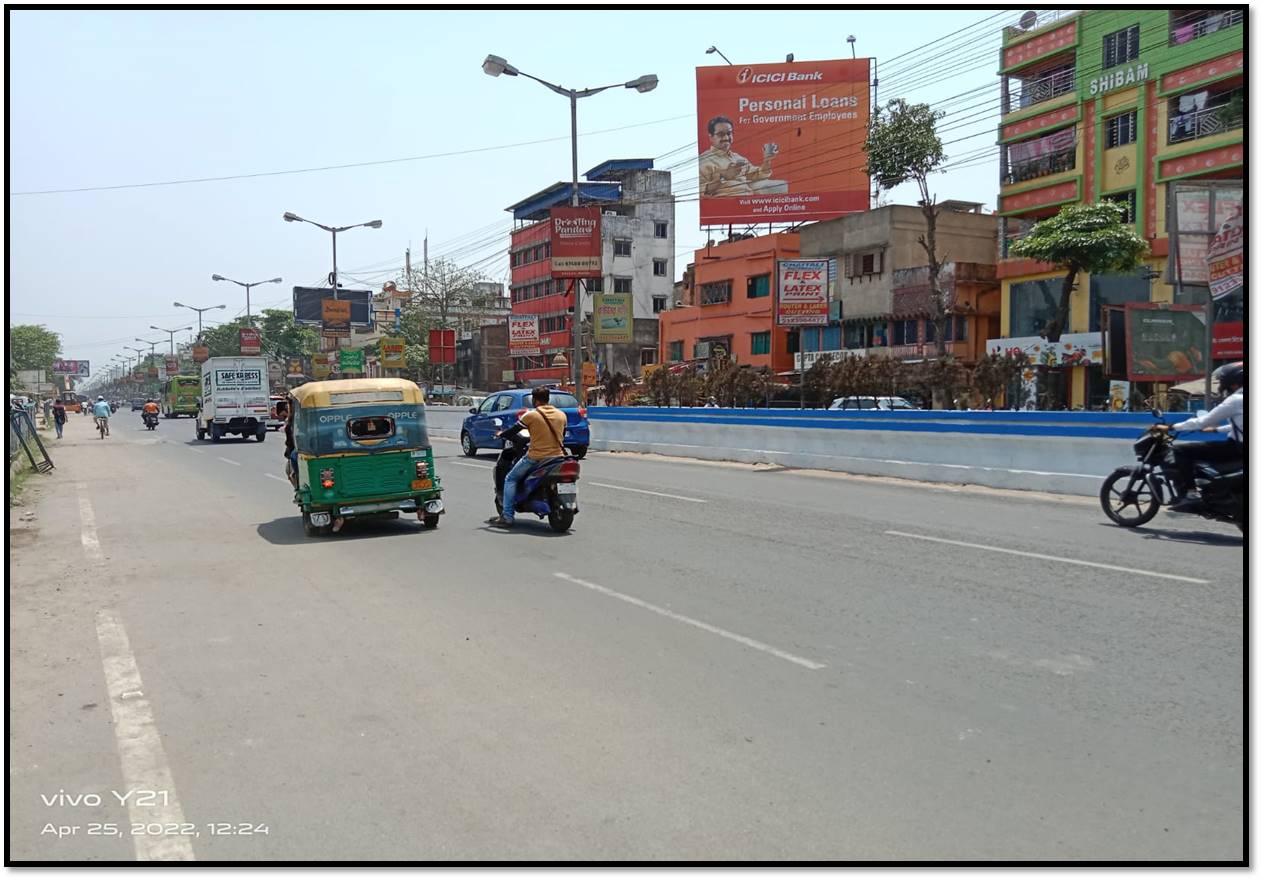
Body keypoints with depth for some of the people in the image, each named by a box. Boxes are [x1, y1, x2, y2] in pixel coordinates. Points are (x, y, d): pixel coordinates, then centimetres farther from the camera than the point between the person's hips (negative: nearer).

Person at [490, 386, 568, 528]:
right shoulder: (561, 415, 5)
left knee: (510, 480, 11)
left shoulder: (531, 415, -7)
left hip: (536, 457, -4)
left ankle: (507, 516, 3)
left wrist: (500, 434, 21)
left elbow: (514, 429, 1)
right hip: (557, 456, 4)